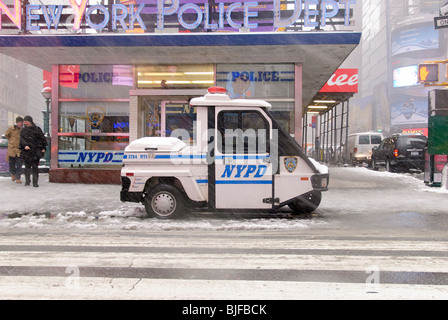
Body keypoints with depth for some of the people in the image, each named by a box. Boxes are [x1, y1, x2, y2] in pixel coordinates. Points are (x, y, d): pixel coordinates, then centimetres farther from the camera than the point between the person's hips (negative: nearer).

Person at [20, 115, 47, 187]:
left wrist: (43, 148, 2)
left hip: (36, 151, -1)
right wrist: (25, 145, -22)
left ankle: (35, 182, -1)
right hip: (26, 151, 1)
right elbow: (21, 139, -5)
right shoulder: (23, 130, 6)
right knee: (27, 166, 6)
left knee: (35, 167, -3)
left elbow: (42, 138, 8)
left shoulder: (37, 129, 5)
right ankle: (27, 181, 17)